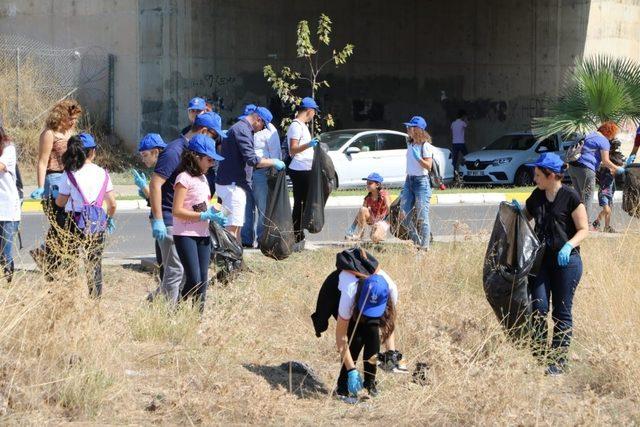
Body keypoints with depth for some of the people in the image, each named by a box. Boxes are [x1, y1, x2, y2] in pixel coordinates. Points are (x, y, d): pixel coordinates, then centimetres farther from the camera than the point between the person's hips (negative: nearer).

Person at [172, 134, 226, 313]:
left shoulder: (202, 178, 15)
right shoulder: (184, 178, -11)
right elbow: (177, 211, -17)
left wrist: (213, 212, 4)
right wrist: (205, 216, -19)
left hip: (203, 235, 8)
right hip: (185, 235, -8)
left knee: (203, 280, 4)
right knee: (194, 280, -13)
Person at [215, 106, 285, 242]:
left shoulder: (238, 128, 20)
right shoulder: (243, 130, -15)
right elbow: (252, 160, -22)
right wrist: (274, 162, -12)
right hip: (233, 185, -11)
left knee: (237, 225, 15)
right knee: (233, 226, -12)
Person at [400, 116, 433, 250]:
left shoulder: (425, 146, -10)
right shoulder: (410, 145, 14)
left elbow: (428, 166, -15)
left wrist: (418, 158, -30)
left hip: (421, 182, -8)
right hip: (409, 180, 8)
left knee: (422, 217, -7)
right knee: (405, 216, 4)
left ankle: (424, 247, -1)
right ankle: (417, 243, 17)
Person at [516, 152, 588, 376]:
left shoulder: (571, 197, -11)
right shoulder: (537, 196, 7)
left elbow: (584, 229, -9)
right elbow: (526, 216, 23)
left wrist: (569, 246, -26)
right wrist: (517, 210, 0)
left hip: (566, 259, -5)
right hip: (541, 257, 5)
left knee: (562, 312, 3)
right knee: (538, 307, -2)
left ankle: (559, 361, 10)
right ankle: (539, 356, 8)